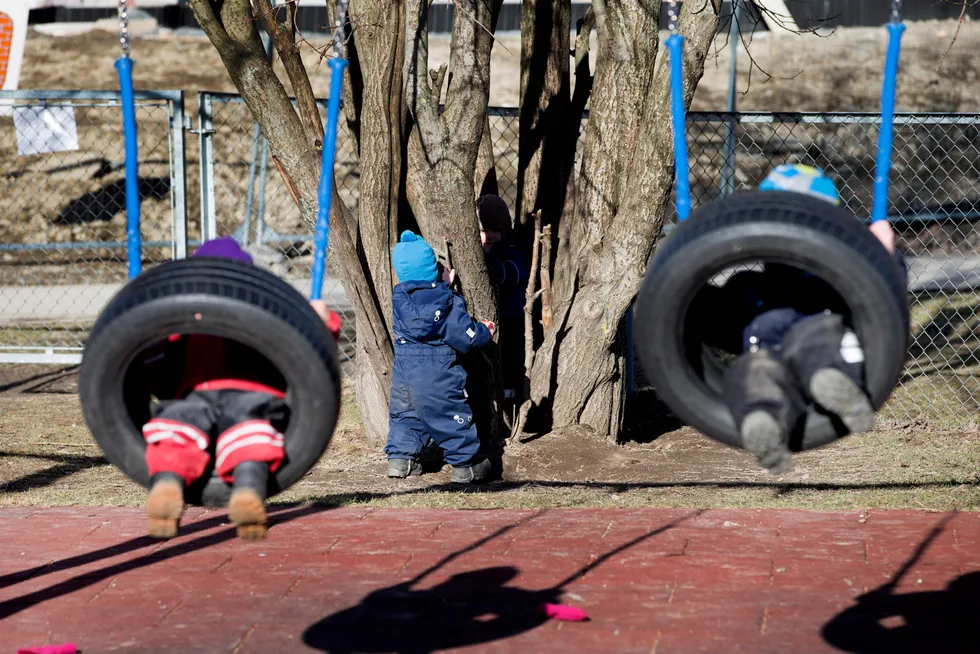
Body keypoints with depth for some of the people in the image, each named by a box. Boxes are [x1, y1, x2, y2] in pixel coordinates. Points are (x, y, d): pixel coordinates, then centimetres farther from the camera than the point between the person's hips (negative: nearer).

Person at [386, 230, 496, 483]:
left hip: (403, 367, 4)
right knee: (451, 414, 5)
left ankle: (400, 457, 19)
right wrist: (485, 331, 8)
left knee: (404, 412, 20)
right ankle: (466, 463, 11)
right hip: (437, 373, -4)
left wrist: (443, 286, 26)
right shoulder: (448, 302, -13)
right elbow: (465, 337, -11)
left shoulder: (399, 296, -1)